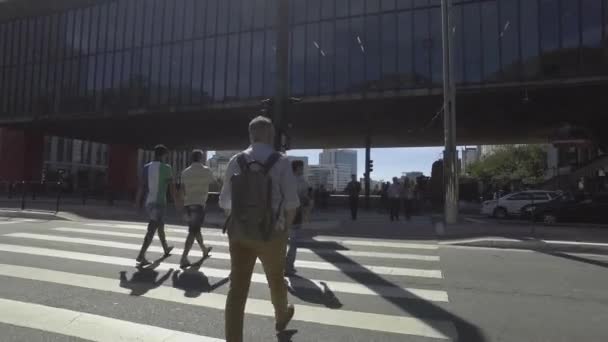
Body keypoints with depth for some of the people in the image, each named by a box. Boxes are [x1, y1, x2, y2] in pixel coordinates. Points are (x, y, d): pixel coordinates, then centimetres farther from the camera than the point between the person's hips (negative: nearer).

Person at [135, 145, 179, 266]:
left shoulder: (146, 167, 5)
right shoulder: (166, 167, -8)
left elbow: (141, 186, 0)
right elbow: (172, 187, -7)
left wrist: (138, 202, 3)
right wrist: (177, 202, 2)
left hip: (149, 202, 6)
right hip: (159, 202, -6)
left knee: (160, 226, 22)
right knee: (152, 230, -8)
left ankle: (166, 249, 38)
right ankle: (141, 255, -16)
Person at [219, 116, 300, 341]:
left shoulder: (235, 162, -1)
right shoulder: (281, 162, -10)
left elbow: (225, 202, 3)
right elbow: (291, 203, -10)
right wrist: (285, 227, 6)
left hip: (238, 232, 2)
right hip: (271, 234, -1)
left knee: (237, 287, 6)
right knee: (276, 279, 23)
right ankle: (281, 318, 49)